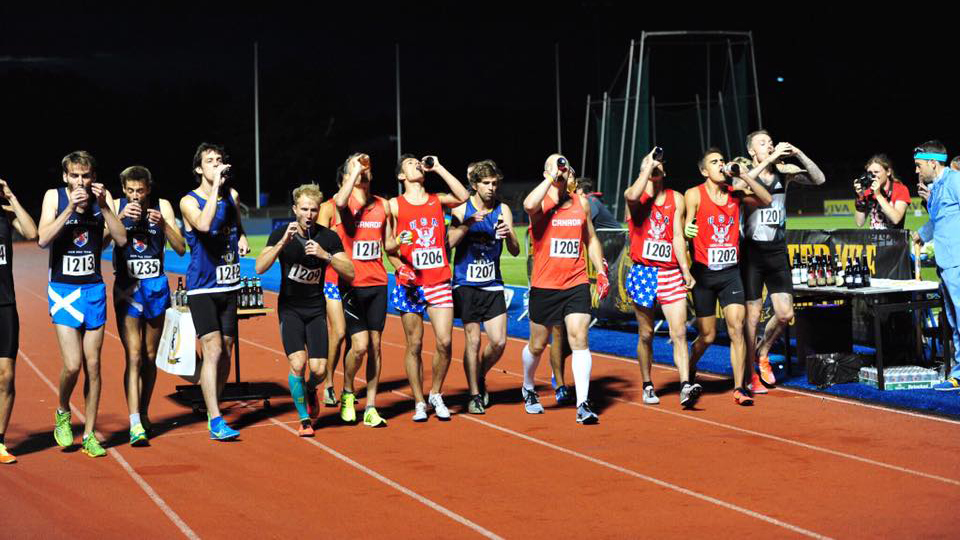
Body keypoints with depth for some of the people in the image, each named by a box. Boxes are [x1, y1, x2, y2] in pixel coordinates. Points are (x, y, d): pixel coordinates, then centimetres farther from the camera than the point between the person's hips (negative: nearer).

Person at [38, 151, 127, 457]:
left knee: (93, 365, 3)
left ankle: (89, 435, 13)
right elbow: (43, 239, -17)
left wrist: (103, 206, -16)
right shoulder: (54, 197, -4)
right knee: (72, 364, -13)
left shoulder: (103, 198, 1)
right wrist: (70, 208, -23)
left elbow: (121, 240, -7)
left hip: (94, 288, 2)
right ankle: (63, 412, 17)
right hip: (63, 289, -2)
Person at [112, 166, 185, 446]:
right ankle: (135, 423, -18)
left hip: (156, 286, 2)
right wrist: (120, 217, -27)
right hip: (127, 287, -2)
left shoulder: (162, 206, 0)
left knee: (150, 356, 11)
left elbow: (181, 249, -4)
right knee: (134, 356, -12)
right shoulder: (116, 206, -2)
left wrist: (163, 224, -19)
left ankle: (144, 412, 27)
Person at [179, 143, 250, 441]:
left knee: (226, 350, 8)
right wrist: (216, 186, -26)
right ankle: (215, 421, -14)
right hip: (202, 286, -6)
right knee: (213, 349, -14)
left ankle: (213, 410, 22)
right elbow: (203, 224, -30)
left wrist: (242, 238, 5)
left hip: (228, 284, 6)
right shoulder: (189, 201, -8)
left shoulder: (232, 195, 8)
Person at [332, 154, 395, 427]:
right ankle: (347, 394, 15)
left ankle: (370, 407, 11)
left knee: (375, 345, 4)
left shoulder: (383, 205, 12)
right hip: (351, 284, -4)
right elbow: (341, 202, -29)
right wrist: (355, 170, -20)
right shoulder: (341, 201, -3)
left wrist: (399, 242, -2)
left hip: (377, 283, 4)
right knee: (359, 345, -11)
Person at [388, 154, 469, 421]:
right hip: (410, 283, -2)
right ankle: (419, 402, 12)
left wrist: (438, 168, -3)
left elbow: (463, 196, -8)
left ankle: (436, 394, 15)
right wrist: (400, 268, -12)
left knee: (445, 342, -6)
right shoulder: (395, 205, 6)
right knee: (414, 345, 1)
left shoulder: (437, 200, 12)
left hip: (439, 282, 2)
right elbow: (388, 245, 6)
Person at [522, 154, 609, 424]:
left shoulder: (581, 202, 9)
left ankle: (583, 404, -15)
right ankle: (528, 389, 39)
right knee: (537, 345, 12)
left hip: (576, 283, 2)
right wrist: (552, 177, -23)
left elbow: (591, 239, 20)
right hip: (544, 286, -2)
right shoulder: (541, 203, -5)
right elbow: (529, 205, -32)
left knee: (579, 338, -12)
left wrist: (601, 272, 12)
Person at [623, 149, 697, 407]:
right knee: (645, 334, 7)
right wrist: (648, 166, -13)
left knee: (679, 333, -10)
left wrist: (685, 269, -4)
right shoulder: (635, 196, 2)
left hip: (670, 273, 1)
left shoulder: (676, 199, 10)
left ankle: (685, 387, -17)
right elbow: (633, 196, -25)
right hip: (642, 271, -1)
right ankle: (647, 386, 20)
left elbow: (678, 236, 6)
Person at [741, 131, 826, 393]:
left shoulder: (784, 172, 5)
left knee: (785, 314, -1)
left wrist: (799, 155, -17)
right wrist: (769, 160, -29)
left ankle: (762, 352, 26)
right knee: (752, 315, -1)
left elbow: (819, 179, -5)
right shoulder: (746, 173, -3)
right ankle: (751, 375, 9)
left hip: (778, 251, 4)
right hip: (752, 251, -3)